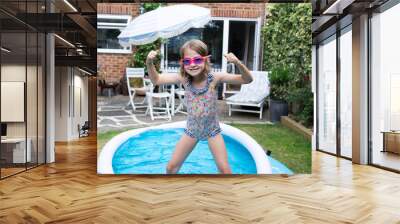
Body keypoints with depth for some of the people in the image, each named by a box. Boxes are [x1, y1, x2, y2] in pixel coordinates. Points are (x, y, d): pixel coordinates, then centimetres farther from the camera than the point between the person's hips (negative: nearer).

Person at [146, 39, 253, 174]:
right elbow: (156, 80, -8)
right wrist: (149, 63, -26)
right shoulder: (183, 78, -15)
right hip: (191, 130, 2)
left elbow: (247, 80, -24)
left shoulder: (214, 78, -22)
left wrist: (238, 63, -43)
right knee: (171, 167, 7)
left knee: (225, 171, -2)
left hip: (212, 130, -2)